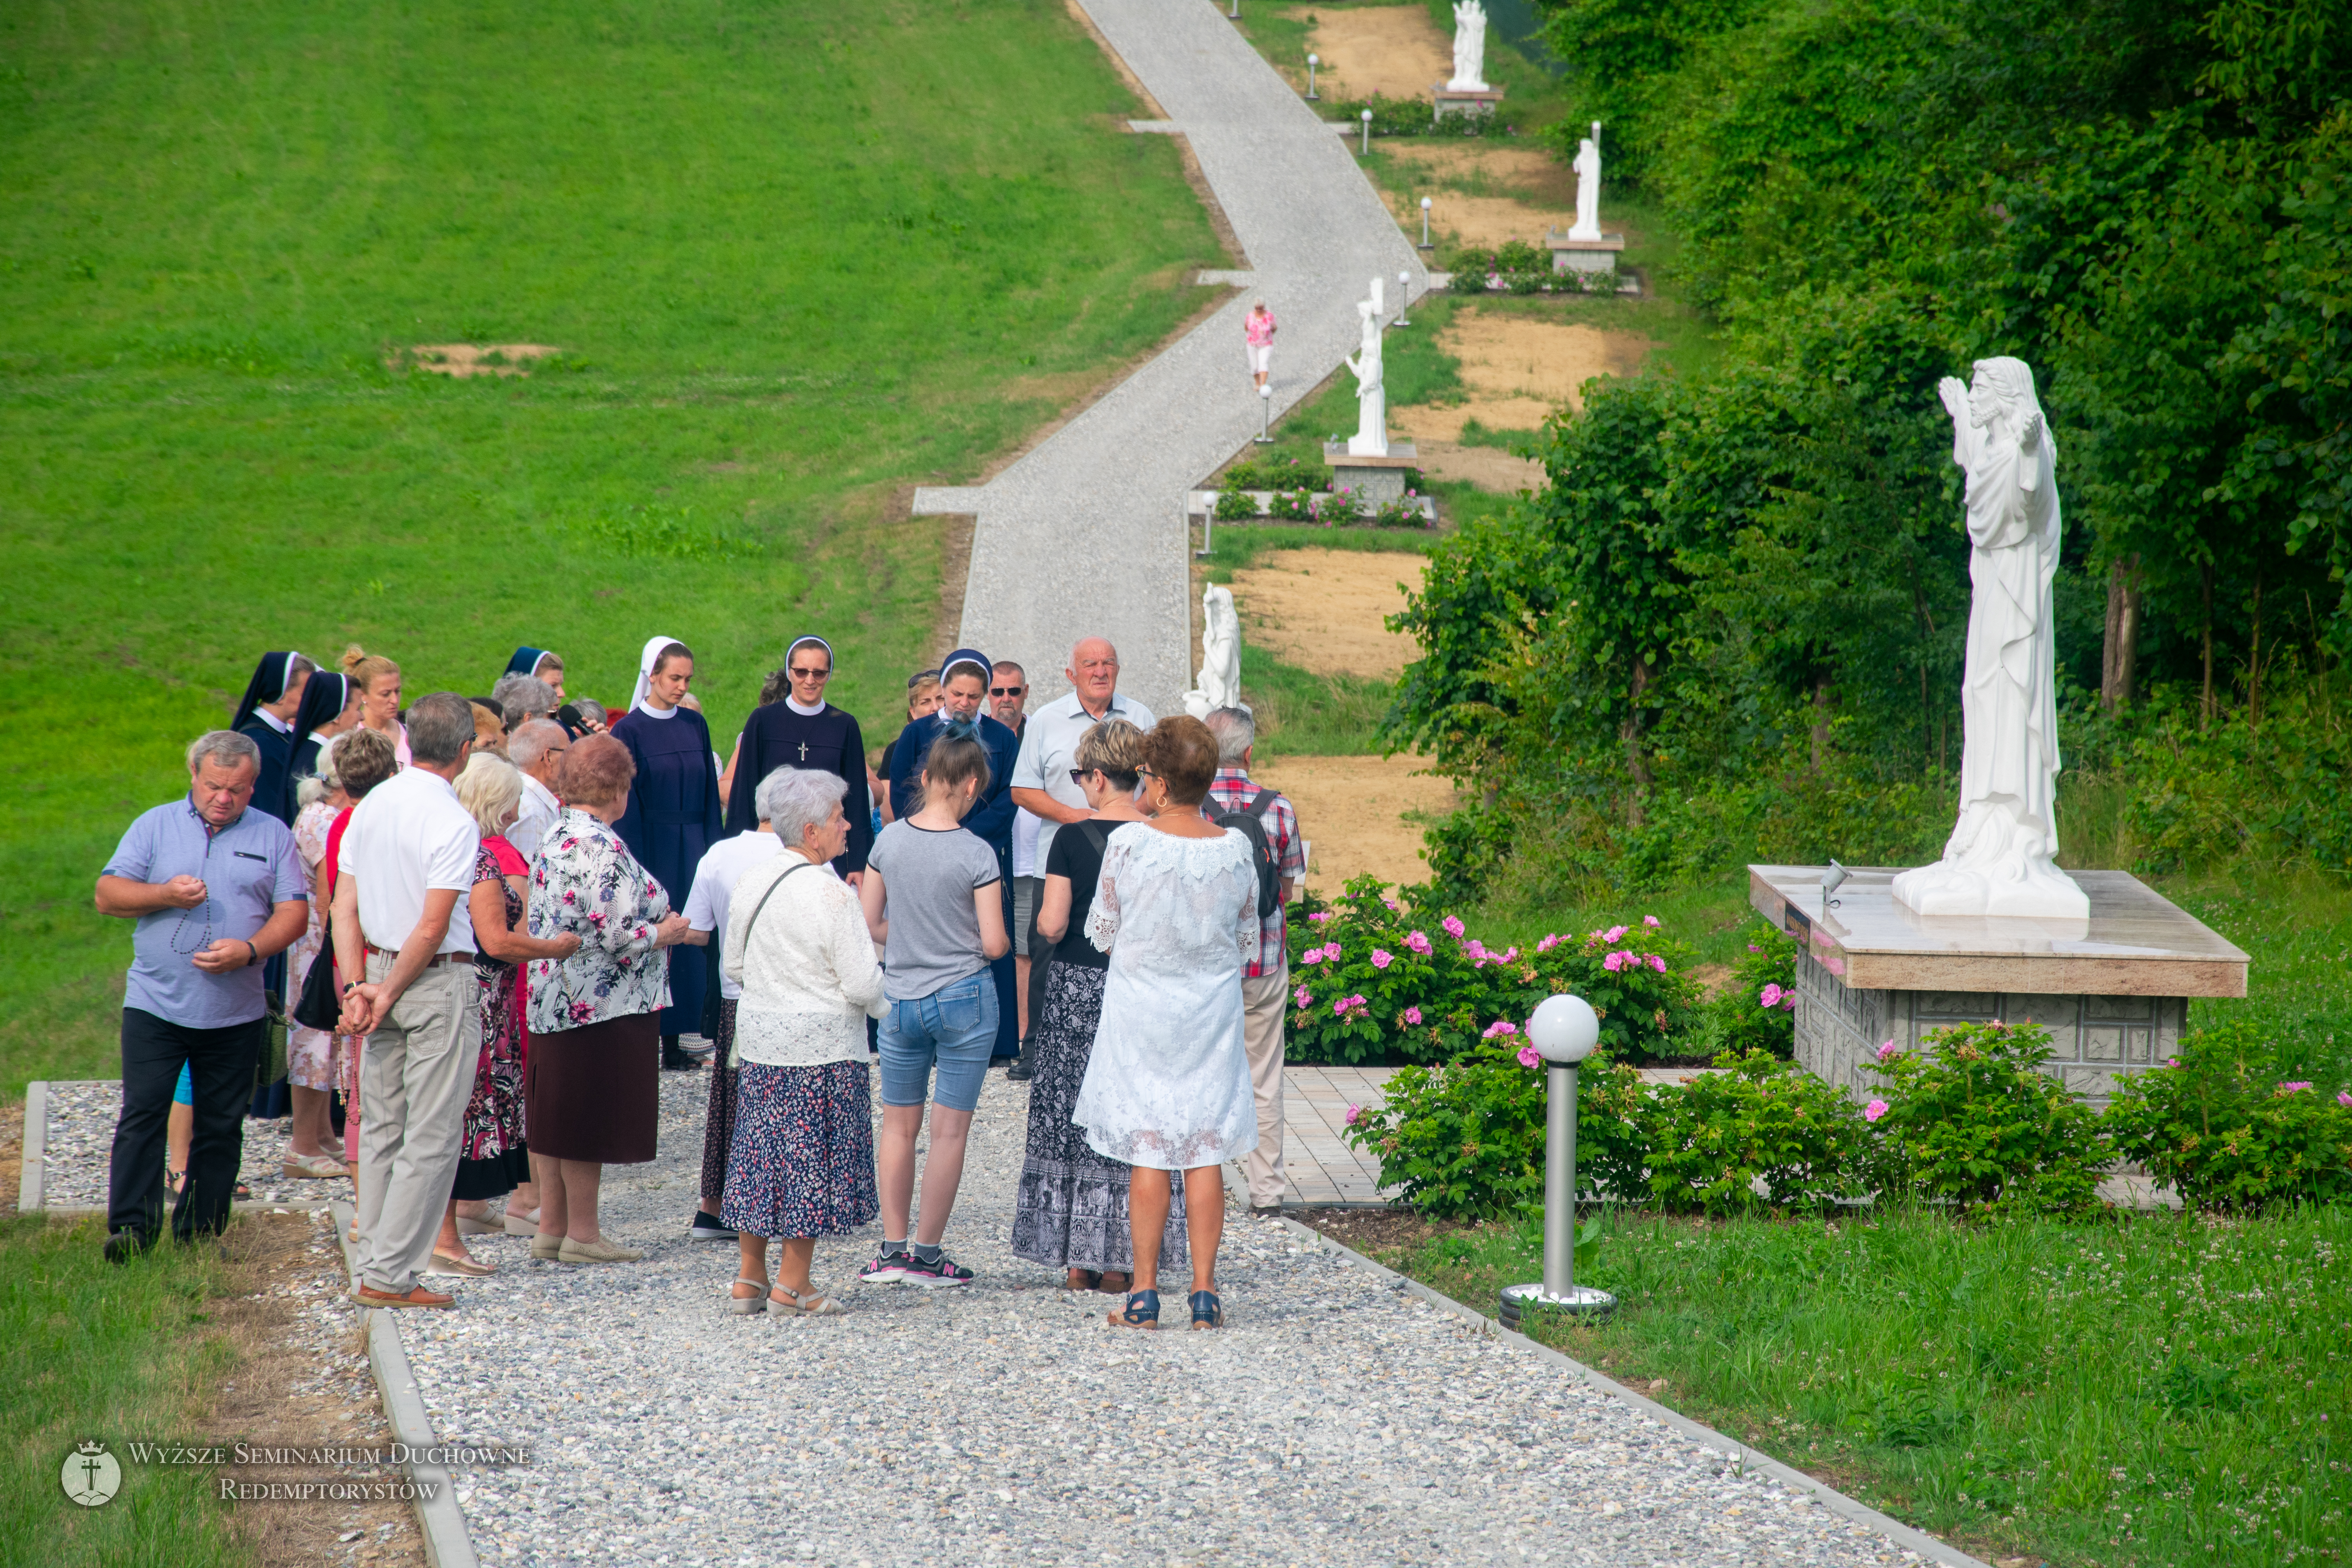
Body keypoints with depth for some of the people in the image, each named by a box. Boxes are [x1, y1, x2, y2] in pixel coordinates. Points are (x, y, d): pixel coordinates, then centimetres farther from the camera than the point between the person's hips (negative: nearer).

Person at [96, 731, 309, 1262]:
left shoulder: (273, 836, 7)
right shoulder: (155, 826, 7)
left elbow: (294, 912, 1)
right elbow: (109, 895, 2)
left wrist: (249, 949, -16)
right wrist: (166, 895, -15)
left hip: (235, 1013, 1)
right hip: (155, 1003, -1)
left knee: (220, 1126, 5)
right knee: (142, 1117, -9)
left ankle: (200, 1235, 13)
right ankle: (130, 1231, -9)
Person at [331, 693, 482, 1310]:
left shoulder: (370, 807, 6)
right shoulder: (454, 822, -16)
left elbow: (345, 907, 4)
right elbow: (433, 927, -18)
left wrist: (358, 985, 1)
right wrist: (388, 995, -8)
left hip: (378, 966, 7)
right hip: (439, 981, -7)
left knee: (381, 1130, 14)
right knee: (431, 1138, -2)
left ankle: (376, 1260, 17)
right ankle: (388, 1275, -4)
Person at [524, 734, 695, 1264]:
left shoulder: (554, 838, 9)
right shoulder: (602, 847, -19)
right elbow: (612, 933, -23)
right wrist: (664, 933, -5)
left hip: (552, 999, 9)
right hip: (600, 1003, -9)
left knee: (555, 1118, 12)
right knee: (588, 1119, -2)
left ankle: (551, 1228, 17)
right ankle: (582, 1234, 4)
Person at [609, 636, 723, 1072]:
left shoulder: (695, 726, 8)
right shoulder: (630, 731, -6)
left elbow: (710, 794, 11)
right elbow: (627, 806, -8)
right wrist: (637, 869, -13)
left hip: (692, 851, 4)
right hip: (651, 850, -4)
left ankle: (673, 1040, 6)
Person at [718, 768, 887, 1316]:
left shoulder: (751, 882, 4)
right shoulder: (831, 894, -18)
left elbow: (733, 967, 13)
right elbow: (863, 984, -17)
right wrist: (884, 1004, 3)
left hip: (758, 1038, 7)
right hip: (822, 1045, -7)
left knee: (758, 1147, 13)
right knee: (813, 1155, 2)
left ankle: (748, 1276, 17)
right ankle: (792, 1283, 5)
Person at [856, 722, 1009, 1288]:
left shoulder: (889, 841, -3)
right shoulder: (977, 855, -15)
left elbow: (869, 925, 3)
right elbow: (994, 943, -14)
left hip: (900, 999, 4)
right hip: (964, 997, -4)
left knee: (899, 1125, 14)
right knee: (950, 1129, 4)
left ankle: (893, 1249, 16)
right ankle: (927, 1254, 6)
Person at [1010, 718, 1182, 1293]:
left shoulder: (1073, 840, -9)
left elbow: (1052, 925, -12)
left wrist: (1045, 921, 10)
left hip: (1077, 988, -1)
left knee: (1072, 1117, 8)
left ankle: (1078, 1260, 10)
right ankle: (1120, 1260, 6)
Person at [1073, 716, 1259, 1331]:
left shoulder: (1129, 844, -14)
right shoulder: (1236, 849, -6)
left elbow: (1102, 932, -3)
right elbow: (1247, 941, 5)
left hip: (1142, 1012, -2)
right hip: (1213, 1014, 2)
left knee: (1148, 1154, 4)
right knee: (1206, 1152, 6)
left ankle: (1144, 1293, 5)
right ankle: (1205, 1292, 6)